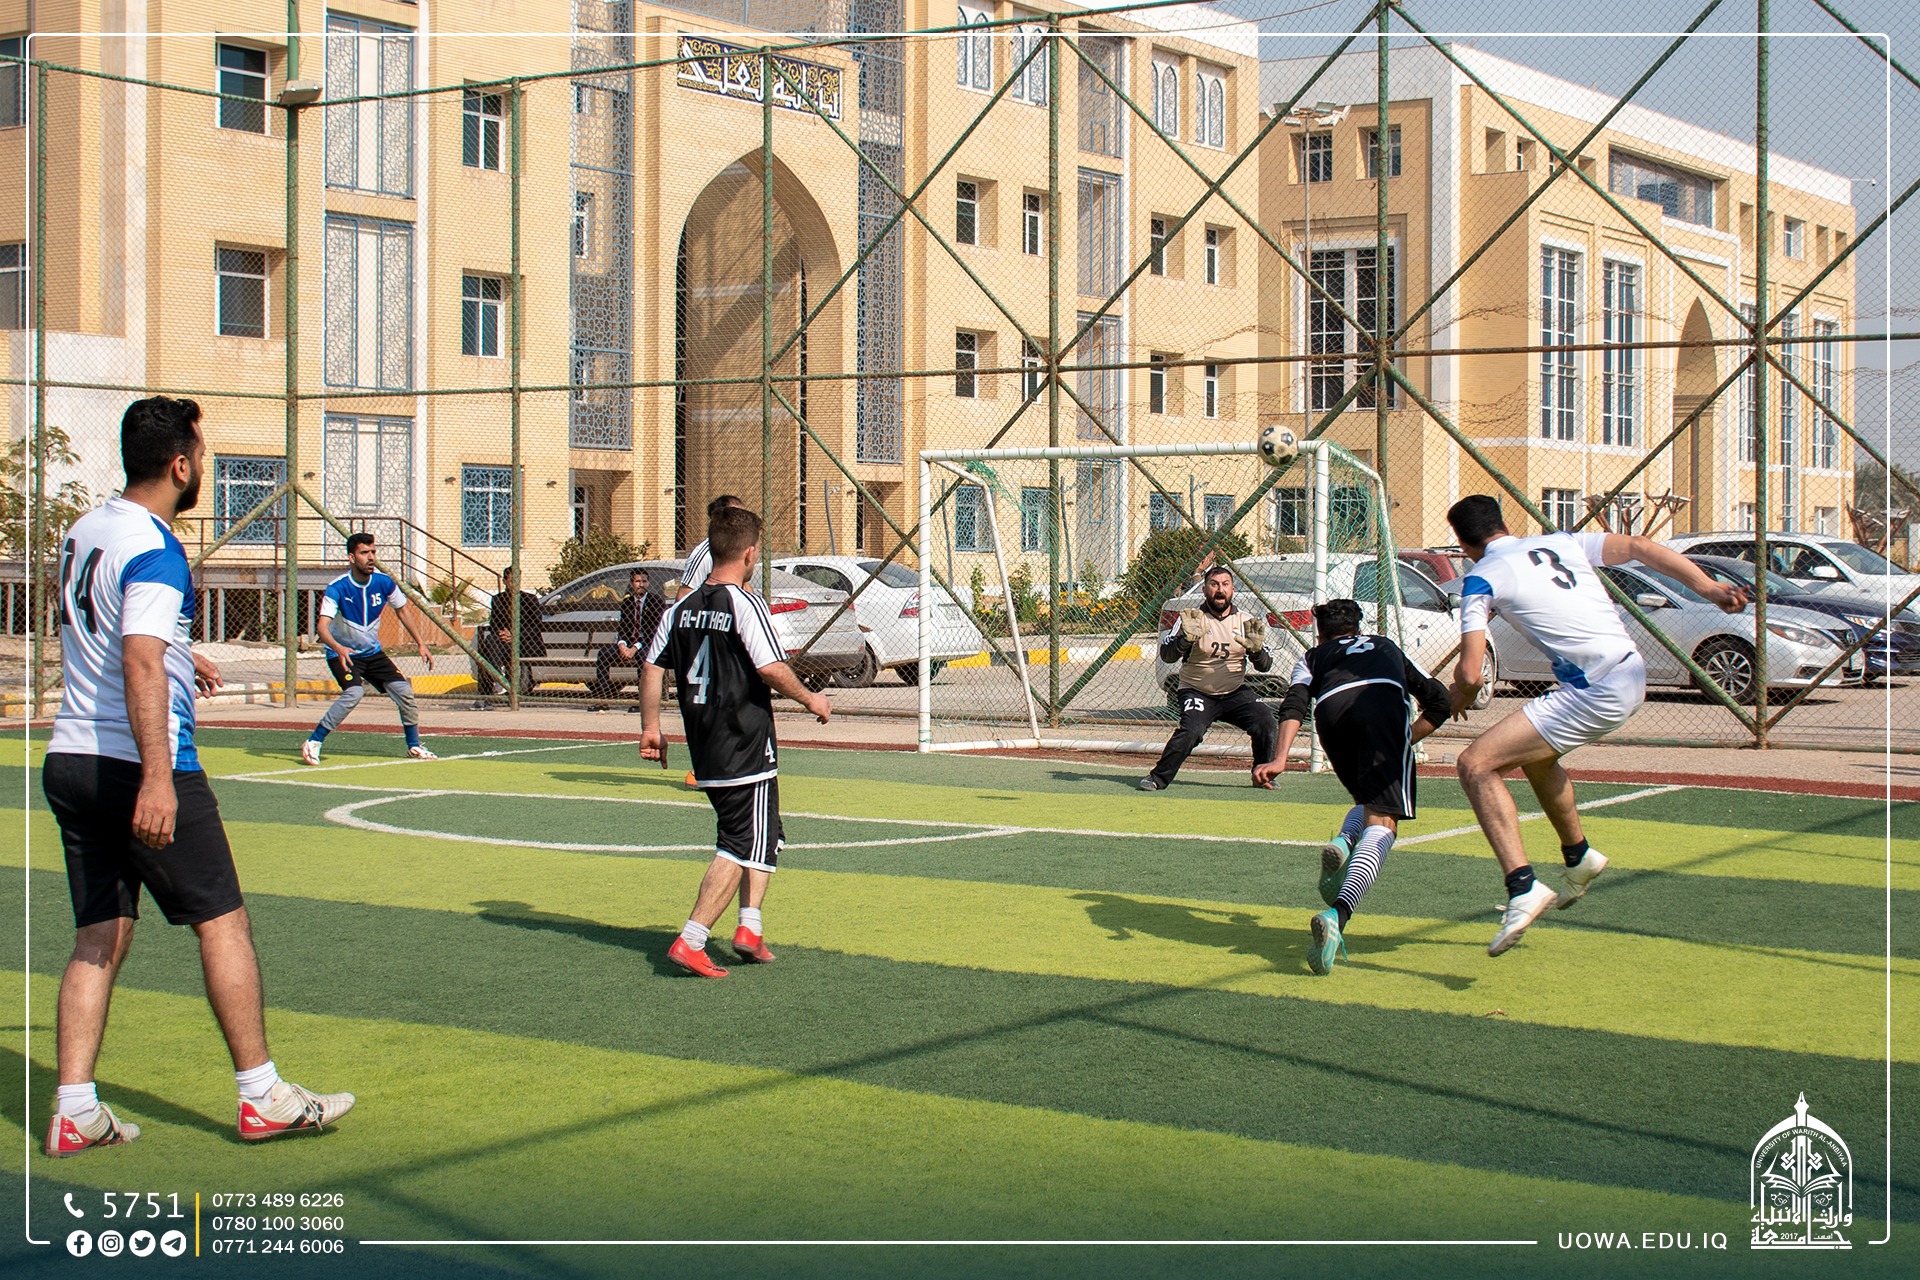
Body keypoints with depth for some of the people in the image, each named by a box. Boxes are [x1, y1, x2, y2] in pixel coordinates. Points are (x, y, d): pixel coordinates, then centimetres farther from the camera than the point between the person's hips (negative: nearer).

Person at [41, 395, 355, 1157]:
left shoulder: (85, 531, 13)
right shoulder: (152, 549, -15)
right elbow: (141, 663, -27)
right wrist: (156, 778, -34)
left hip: (69, 760, 8)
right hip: (139, 766, -8)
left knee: (99, 936, 9)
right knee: (222, 922, 2)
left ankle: (74, 1112, 5)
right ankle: (262, 1097, 7)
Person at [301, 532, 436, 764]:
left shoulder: (384, 583, -11)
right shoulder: (337, 588, -24)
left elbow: (402, 610, 8)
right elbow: (323, 626, -35)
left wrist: (421, 644, 3)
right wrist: (338, 648, -54)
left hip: (373, 652, 5)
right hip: (342, 653, -5)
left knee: (404, 690, -3)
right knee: (355, 692, -29)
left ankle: (414, 745, 18)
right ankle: (312, 743, -20)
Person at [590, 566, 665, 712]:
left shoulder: (657, 602, -5)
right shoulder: (627, 602, 11)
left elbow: (653, 632, -13)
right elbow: (622, 628, 6)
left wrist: (635, 648, -23)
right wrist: (622, 645, -17)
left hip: (649, 645, -5)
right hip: (629, 643, 5)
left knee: (642, 654, -40)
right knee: (604, 652, -21)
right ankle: (603, 699, -23)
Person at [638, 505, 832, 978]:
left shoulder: (683, 608, 7)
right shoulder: (745, 605, -14)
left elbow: (651, 668, 7)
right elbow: (773, 670, -21)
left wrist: (650, 727, 16)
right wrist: (811, 699, -5)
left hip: (704, 752, 8)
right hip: (746, 751, -8)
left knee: (763, 835, 22)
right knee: (740, 848, -2)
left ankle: (749, 928, 16)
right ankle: (690, 942, -9)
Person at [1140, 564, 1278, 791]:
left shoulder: (1246, 621, 2)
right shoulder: (1191, 619, -7)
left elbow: (1265, 666, 0)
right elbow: (1166, 655, -18)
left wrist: (1256, 649, -23)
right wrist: (1187, 638, -37)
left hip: (1235, 693, 3)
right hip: (1197, 693, -3)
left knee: (1264, 720, -18)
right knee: (1190, 731, -27)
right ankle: (1158, 778, -12)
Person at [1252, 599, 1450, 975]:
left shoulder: (1313, 656, 35)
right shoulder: (1387, 647, 40)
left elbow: (1294, 705, 13)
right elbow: (1438, 701, 28)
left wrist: (1280, 759, 1)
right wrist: (1404, 741, 33)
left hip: (1332, 710, 2)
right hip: (1385, 703, -2)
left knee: (1369, 801, 28)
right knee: (1382, 823, -12)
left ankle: (1342, 842, -6)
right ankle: (1338, 915, -36)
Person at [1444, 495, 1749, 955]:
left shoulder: (1481, 579, -1)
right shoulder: (1562, 543, 16)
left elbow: (1470, 674, -8)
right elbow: (1639, 546, 6)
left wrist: (1459, 694, 15)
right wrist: (1709, 587, 3)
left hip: (1595, 694, -8)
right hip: (1631, 673, 8)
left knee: (1476, 765, -9)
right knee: (1534, 755, 31)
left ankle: (1523, 889, -21)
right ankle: (1579, 858, 48)